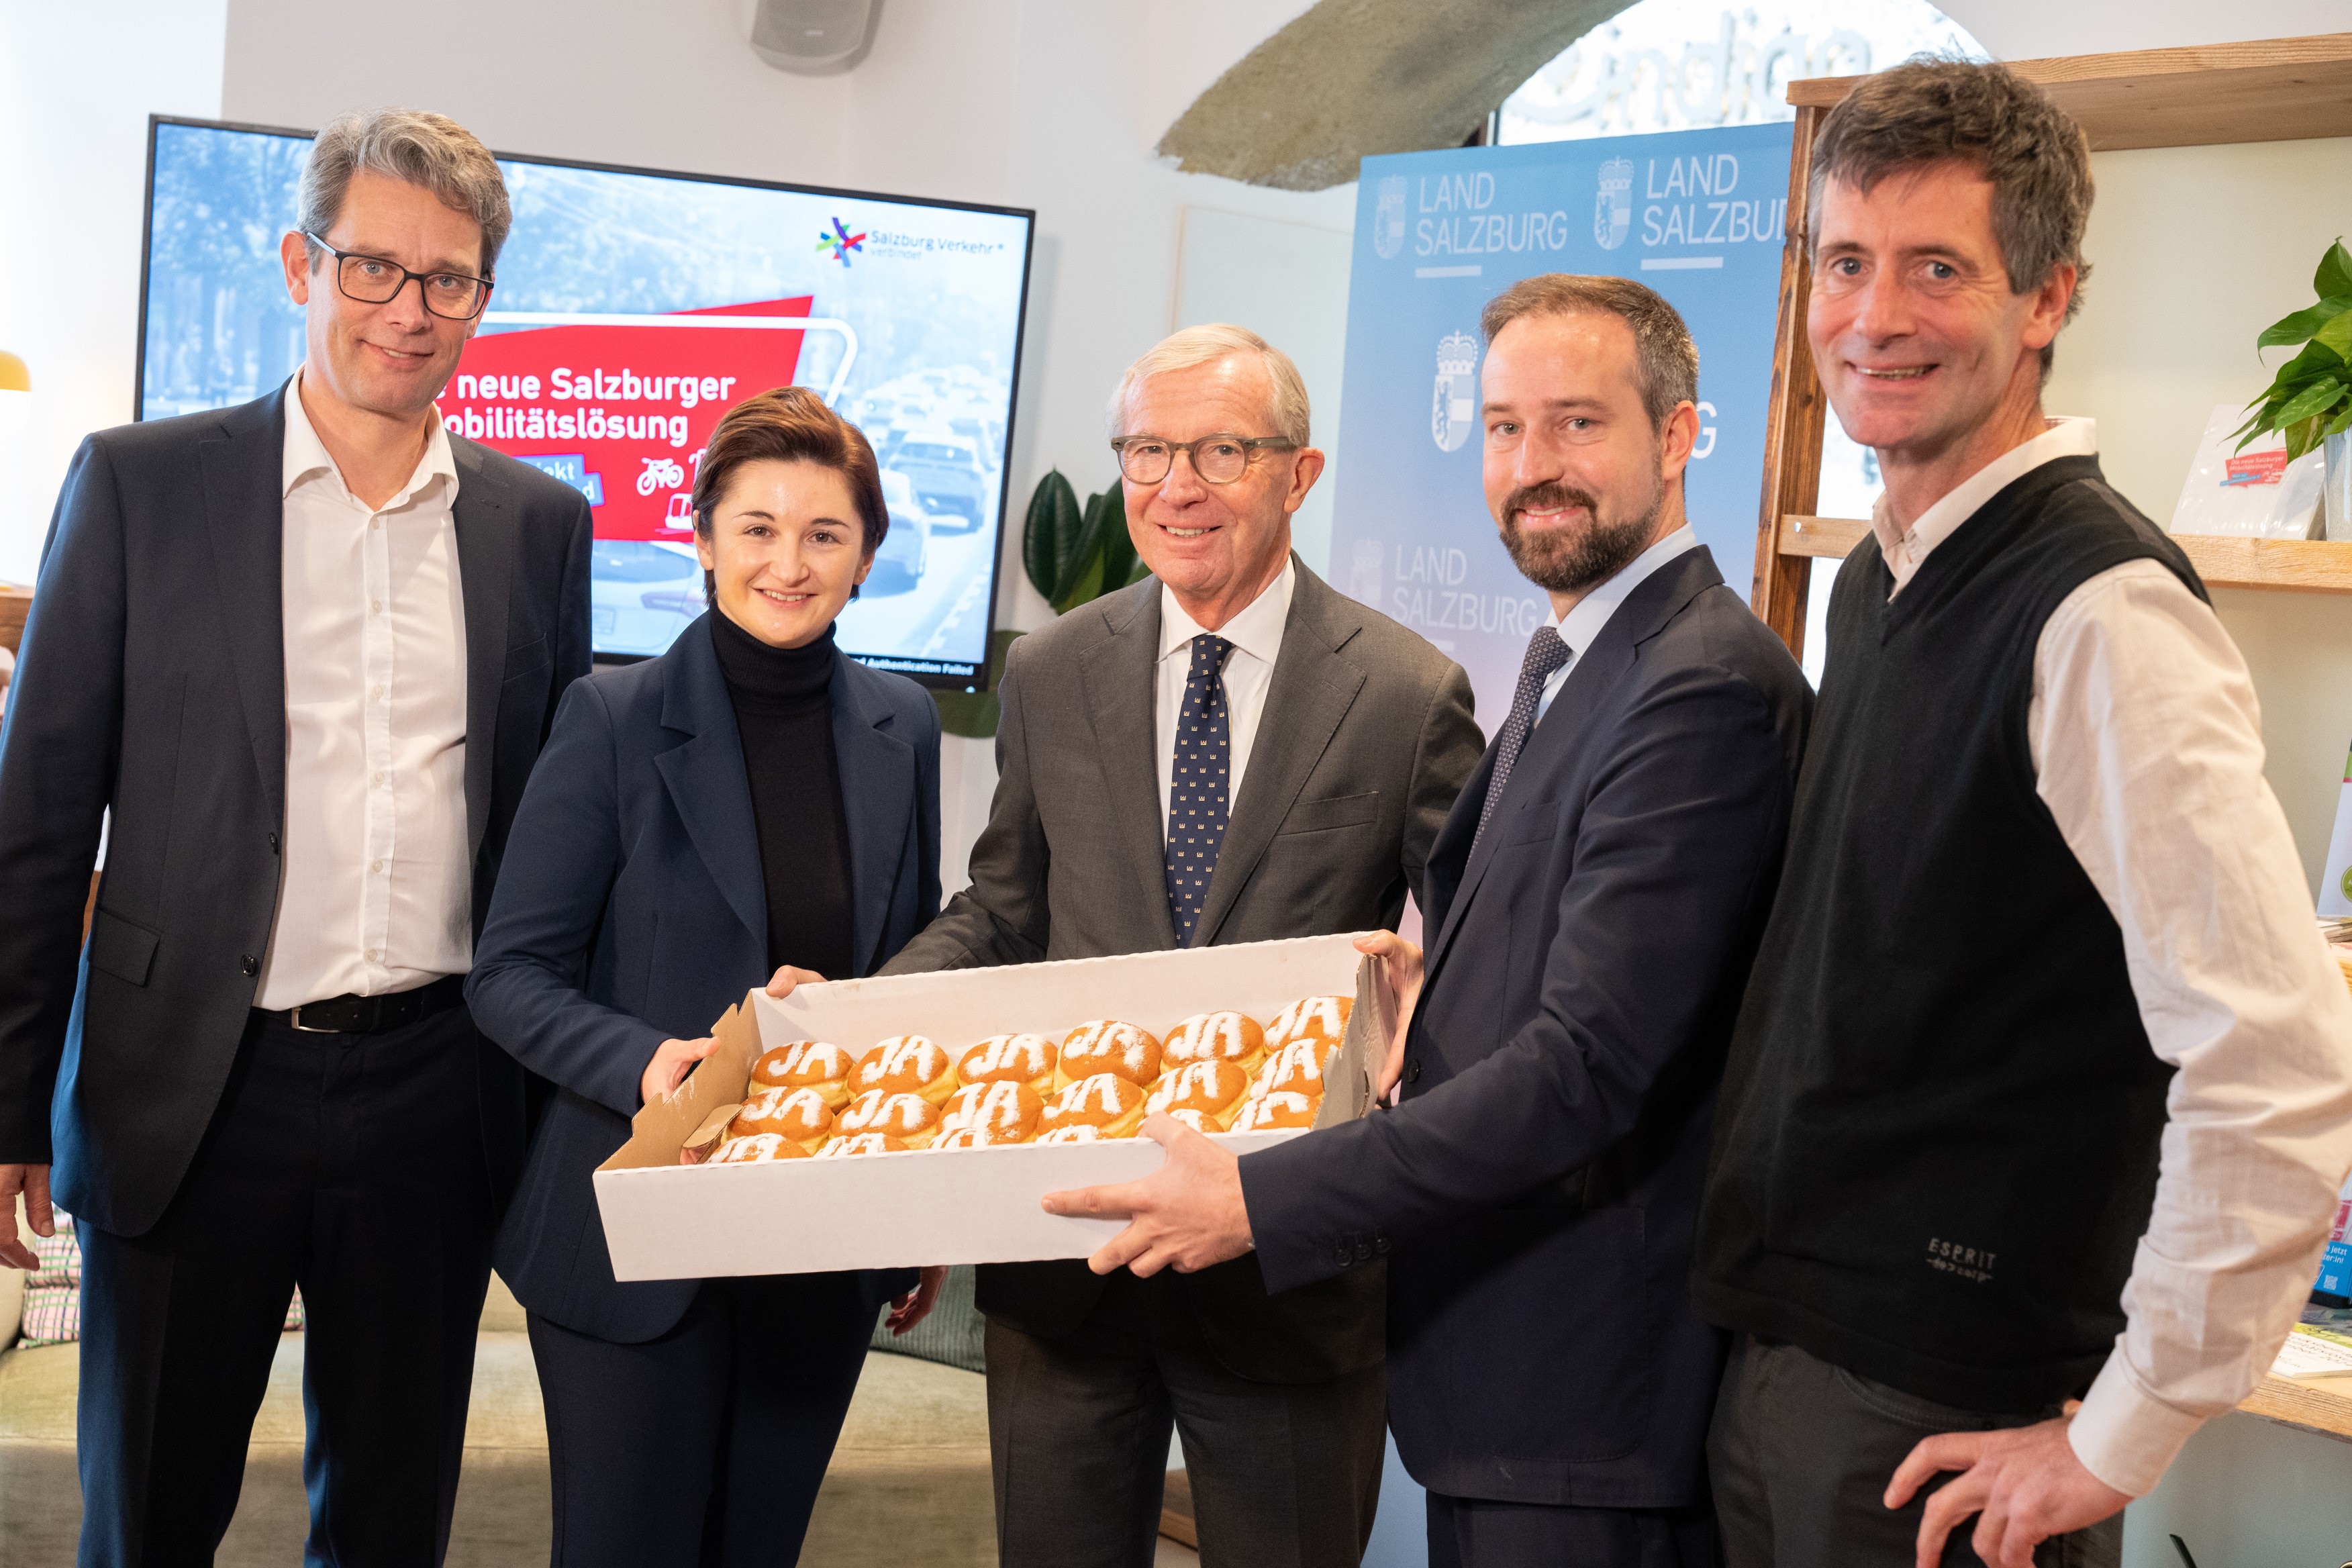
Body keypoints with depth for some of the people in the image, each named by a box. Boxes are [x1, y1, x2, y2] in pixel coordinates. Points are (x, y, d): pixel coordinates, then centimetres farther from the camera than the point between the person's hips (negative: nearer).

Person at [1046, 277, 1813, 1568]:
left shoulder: (1707, 690, -21)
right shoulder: (1570, 654, 13)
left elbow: (1590, 1064, -25)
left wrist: (1261, 1202, -24)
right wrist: (1444, 978, 1)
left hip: (1583, 1384, -9)